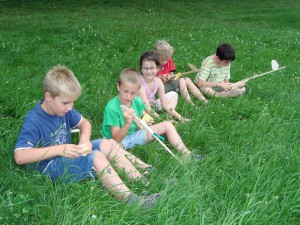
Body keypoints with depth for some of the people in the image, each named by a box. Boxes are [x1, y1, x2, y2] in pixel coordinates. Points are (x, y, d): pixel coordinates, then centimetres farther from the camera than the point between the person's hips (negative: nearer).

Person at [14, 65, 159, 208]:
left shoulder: (63, 108, -1)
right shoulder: (34, 120, -23)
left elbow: (84, 123, 13)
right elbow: (20, 157, -32)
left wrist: (85, 139, -12)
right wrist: (59, 149, -36)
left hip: (66, 156, 8)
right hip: (49, 167, -8)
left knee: (108, 144, -3)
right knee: (97, 157, -25)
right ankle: (131, 200, -30)